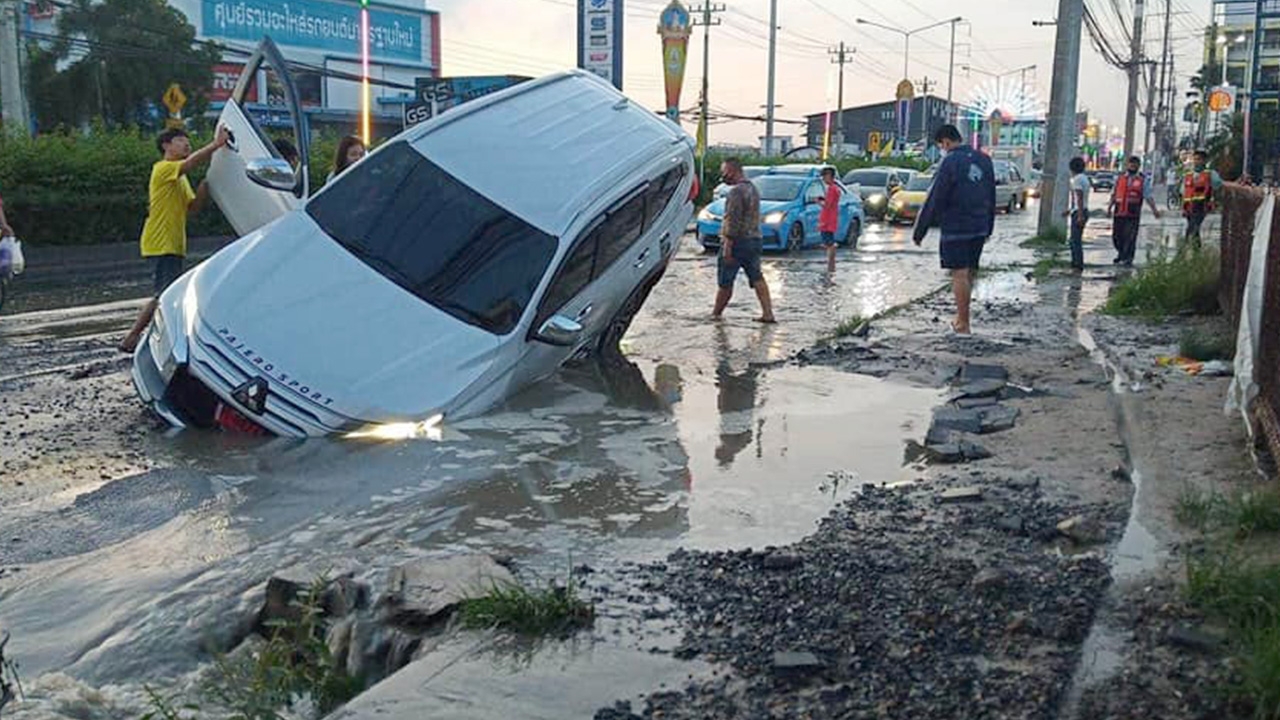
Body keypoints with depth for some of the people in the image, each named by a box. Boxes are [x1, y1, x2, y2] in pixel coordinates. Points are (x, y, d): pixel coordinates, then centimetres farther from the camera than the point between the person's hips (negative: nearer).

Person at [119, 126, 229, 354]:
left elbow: (192, 207, 10)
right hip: (161, 244, -10)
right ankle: (131, 339, -6)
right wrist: (216, 144, -34)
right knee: (163, 296, -13)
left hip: (174, 244, 10)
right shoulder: (163, 168, -7)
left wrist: (206, 186, -4)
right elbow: (191, 163, -27)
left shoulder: (181, 178, 22)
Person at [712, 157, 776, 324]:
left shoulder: (737, 191, -15)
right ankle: (768, 314, 3)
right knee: (757, 278, 8)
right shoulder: (753, 188, 16)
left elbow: (732, 221, -20)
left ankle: (716, 314, 12)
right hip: (755, 240, 9)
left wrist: (727, 247, -21)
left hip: (738, 241, -9)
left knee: (725, 282, 2)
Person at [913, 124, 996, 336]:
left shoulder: (951, 162, -13)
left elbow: (934, 200, -14)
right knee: (970, 273, 14)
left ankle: (963, 324, -1)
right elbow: (991, 198, 17)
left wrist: (919, 231, -8)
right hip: (979, 228, 7)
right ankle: (961, 316, 23)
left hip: (955, 229, -7)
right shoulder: (984, 160, 10)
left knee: (960, 274, -4)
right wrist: (988, 228, 24)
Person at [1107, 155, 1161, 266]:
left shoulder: (1143, 180, 4)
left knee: (1130, 238, -7)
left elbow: (1148, 196, 0)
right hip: (1119, 213, 3)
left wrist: (1154, 209, -9)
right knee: (1116, 236, 8)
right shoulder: (1120, 178, 12)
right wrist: (1109, 207, 12)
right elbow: (1114, 194, 18)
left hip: (1133, 214, -3)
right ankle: (1121, 254, 31)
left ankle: (1128, 259, 1)